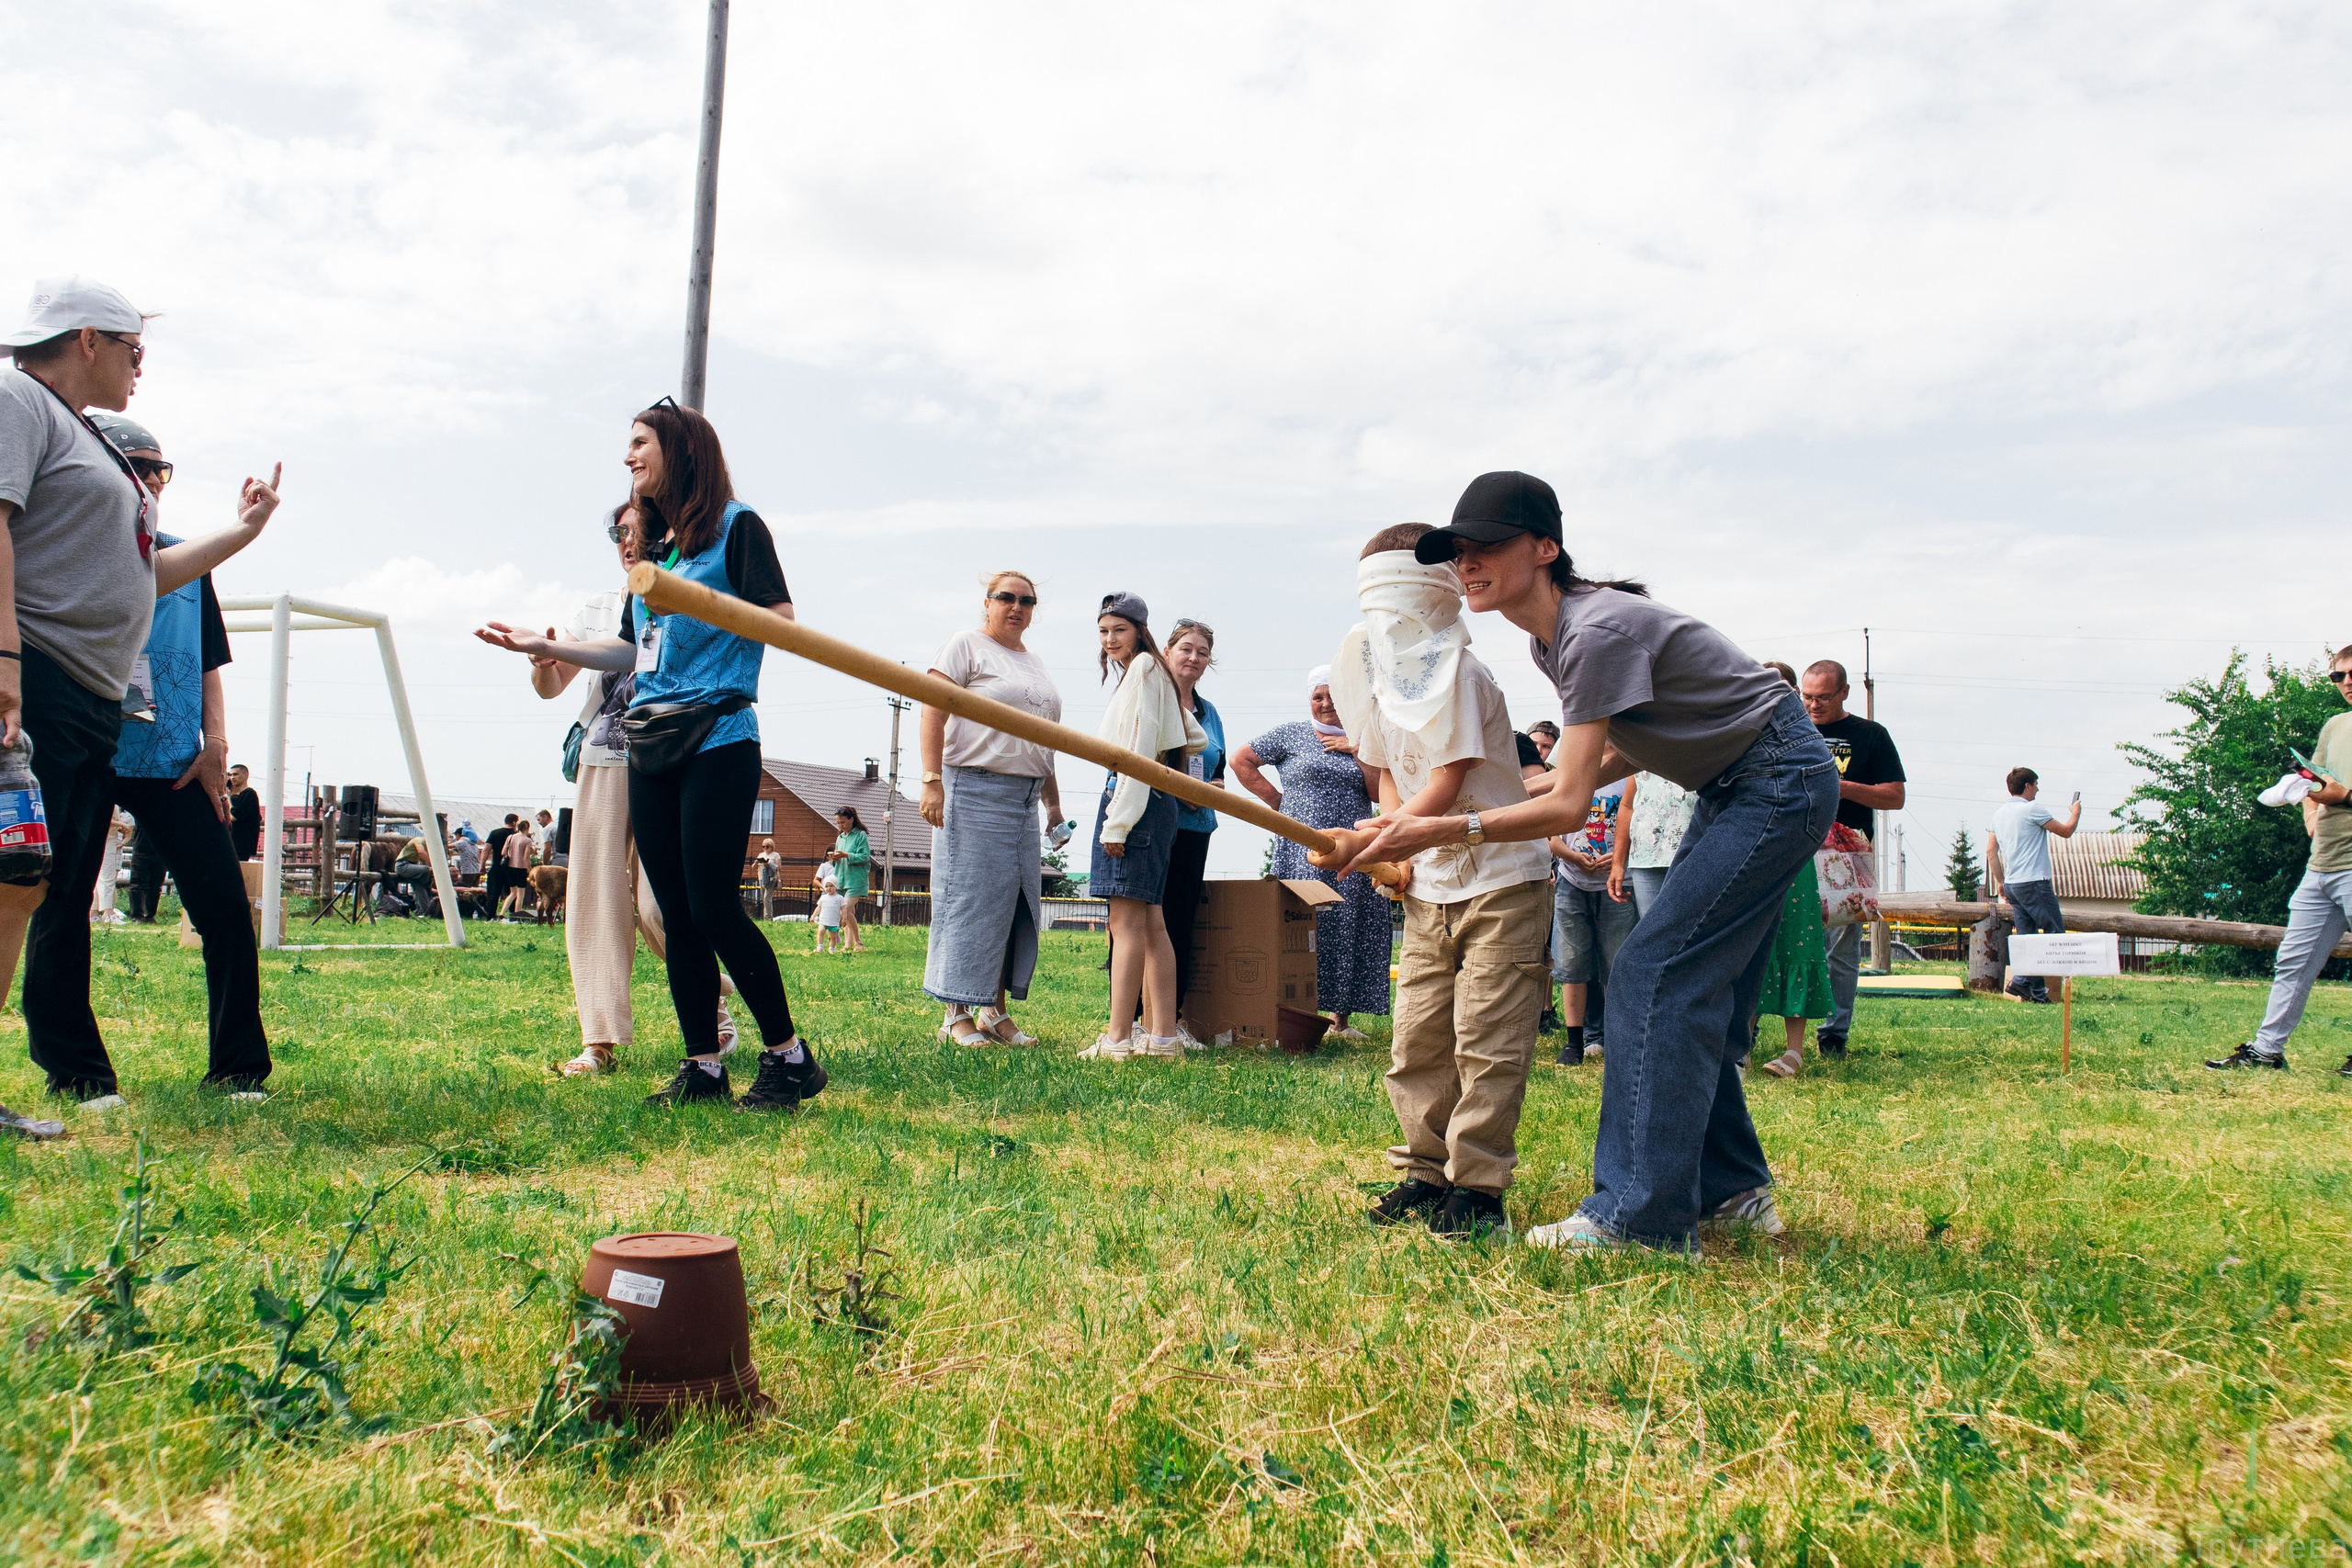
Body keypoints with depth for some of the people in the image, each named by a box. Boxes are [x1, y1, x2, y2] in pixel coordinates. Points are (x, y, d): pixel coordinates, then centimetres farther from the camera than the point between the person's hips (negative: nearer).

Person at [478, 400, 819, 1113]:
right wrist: (545, 647, 22)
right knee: (677, 916, 5)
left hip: (718, 740, -7)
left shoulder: (734, 525, -1)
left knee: (714, 908, -11)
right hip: (650, 746, 8)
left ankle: (790, 1058, 1)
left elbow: (781, 621, -10)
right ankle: (703, 1066, 11)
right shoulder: (653, 546, 21)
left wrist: (694, 600, -17)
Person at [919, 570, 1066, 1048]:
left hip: (1024, 798, 8)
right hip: (974, 789, -7)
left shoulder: (1035, 665, 21)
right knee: (970, 899, -7)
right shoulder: (967, 645, -1)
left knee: (1017, 905, 4)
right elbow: (933, 713, -11)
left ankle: (995, 1013, 10)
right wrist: (932, 781, -20)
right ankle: (957, 1016, -1)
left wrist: (1053, 802, 21)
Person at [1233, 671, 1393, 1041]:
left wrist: (1357, 751, -4)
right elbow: (1241, 761, 5)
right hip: (1304, 851, -3)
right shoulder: (1290, 734, 6)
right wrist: (1277, 800, 1)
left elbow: (1381, 792, 4)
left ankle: (1341, 1017, 8)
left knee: (1350, 931, 0)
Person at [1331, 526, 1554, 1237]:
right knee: (1417, 1038, 8)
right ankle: (1425, 1173, 19)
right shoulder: (1382, 678, 9)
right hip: (1430, 885, 8)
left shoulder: (1454, 672, -15)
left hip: (1499, 881, -8)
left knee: (1485, 1040, -6)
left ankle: (1477, 1186, 2)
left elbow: (1447, 784, -21)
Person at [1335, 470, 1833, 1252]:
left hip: (1780, 783, -10)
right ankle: (1732, 1187, 19)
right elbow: (1636, 745, 13)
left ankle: (1642, 1212, -12)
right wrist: (1528, 794, 2)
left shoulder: (1597, 632, -26)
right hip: (1730, 788, 10)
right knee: (1700, 987, 9)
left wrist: (1442, 830, -33)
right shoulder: (1553, 637, 4)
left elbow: (1570, 806, -28)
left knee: (1655, 974, -14)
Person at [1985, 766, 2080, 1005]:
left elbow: (1991, 850, 15)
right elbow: (2066, 831, -3)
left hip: (2012, 884, 9)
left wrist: (2000, 881, 21)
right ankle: (2023, 980, -13)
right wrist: (2076, 812, 17)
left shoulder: (1998, 814, 14)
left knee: (2027, 936, 7)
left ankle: (2037, 990, 2)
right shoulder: (2032, 809, -9)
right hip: (2034, 882, -9)